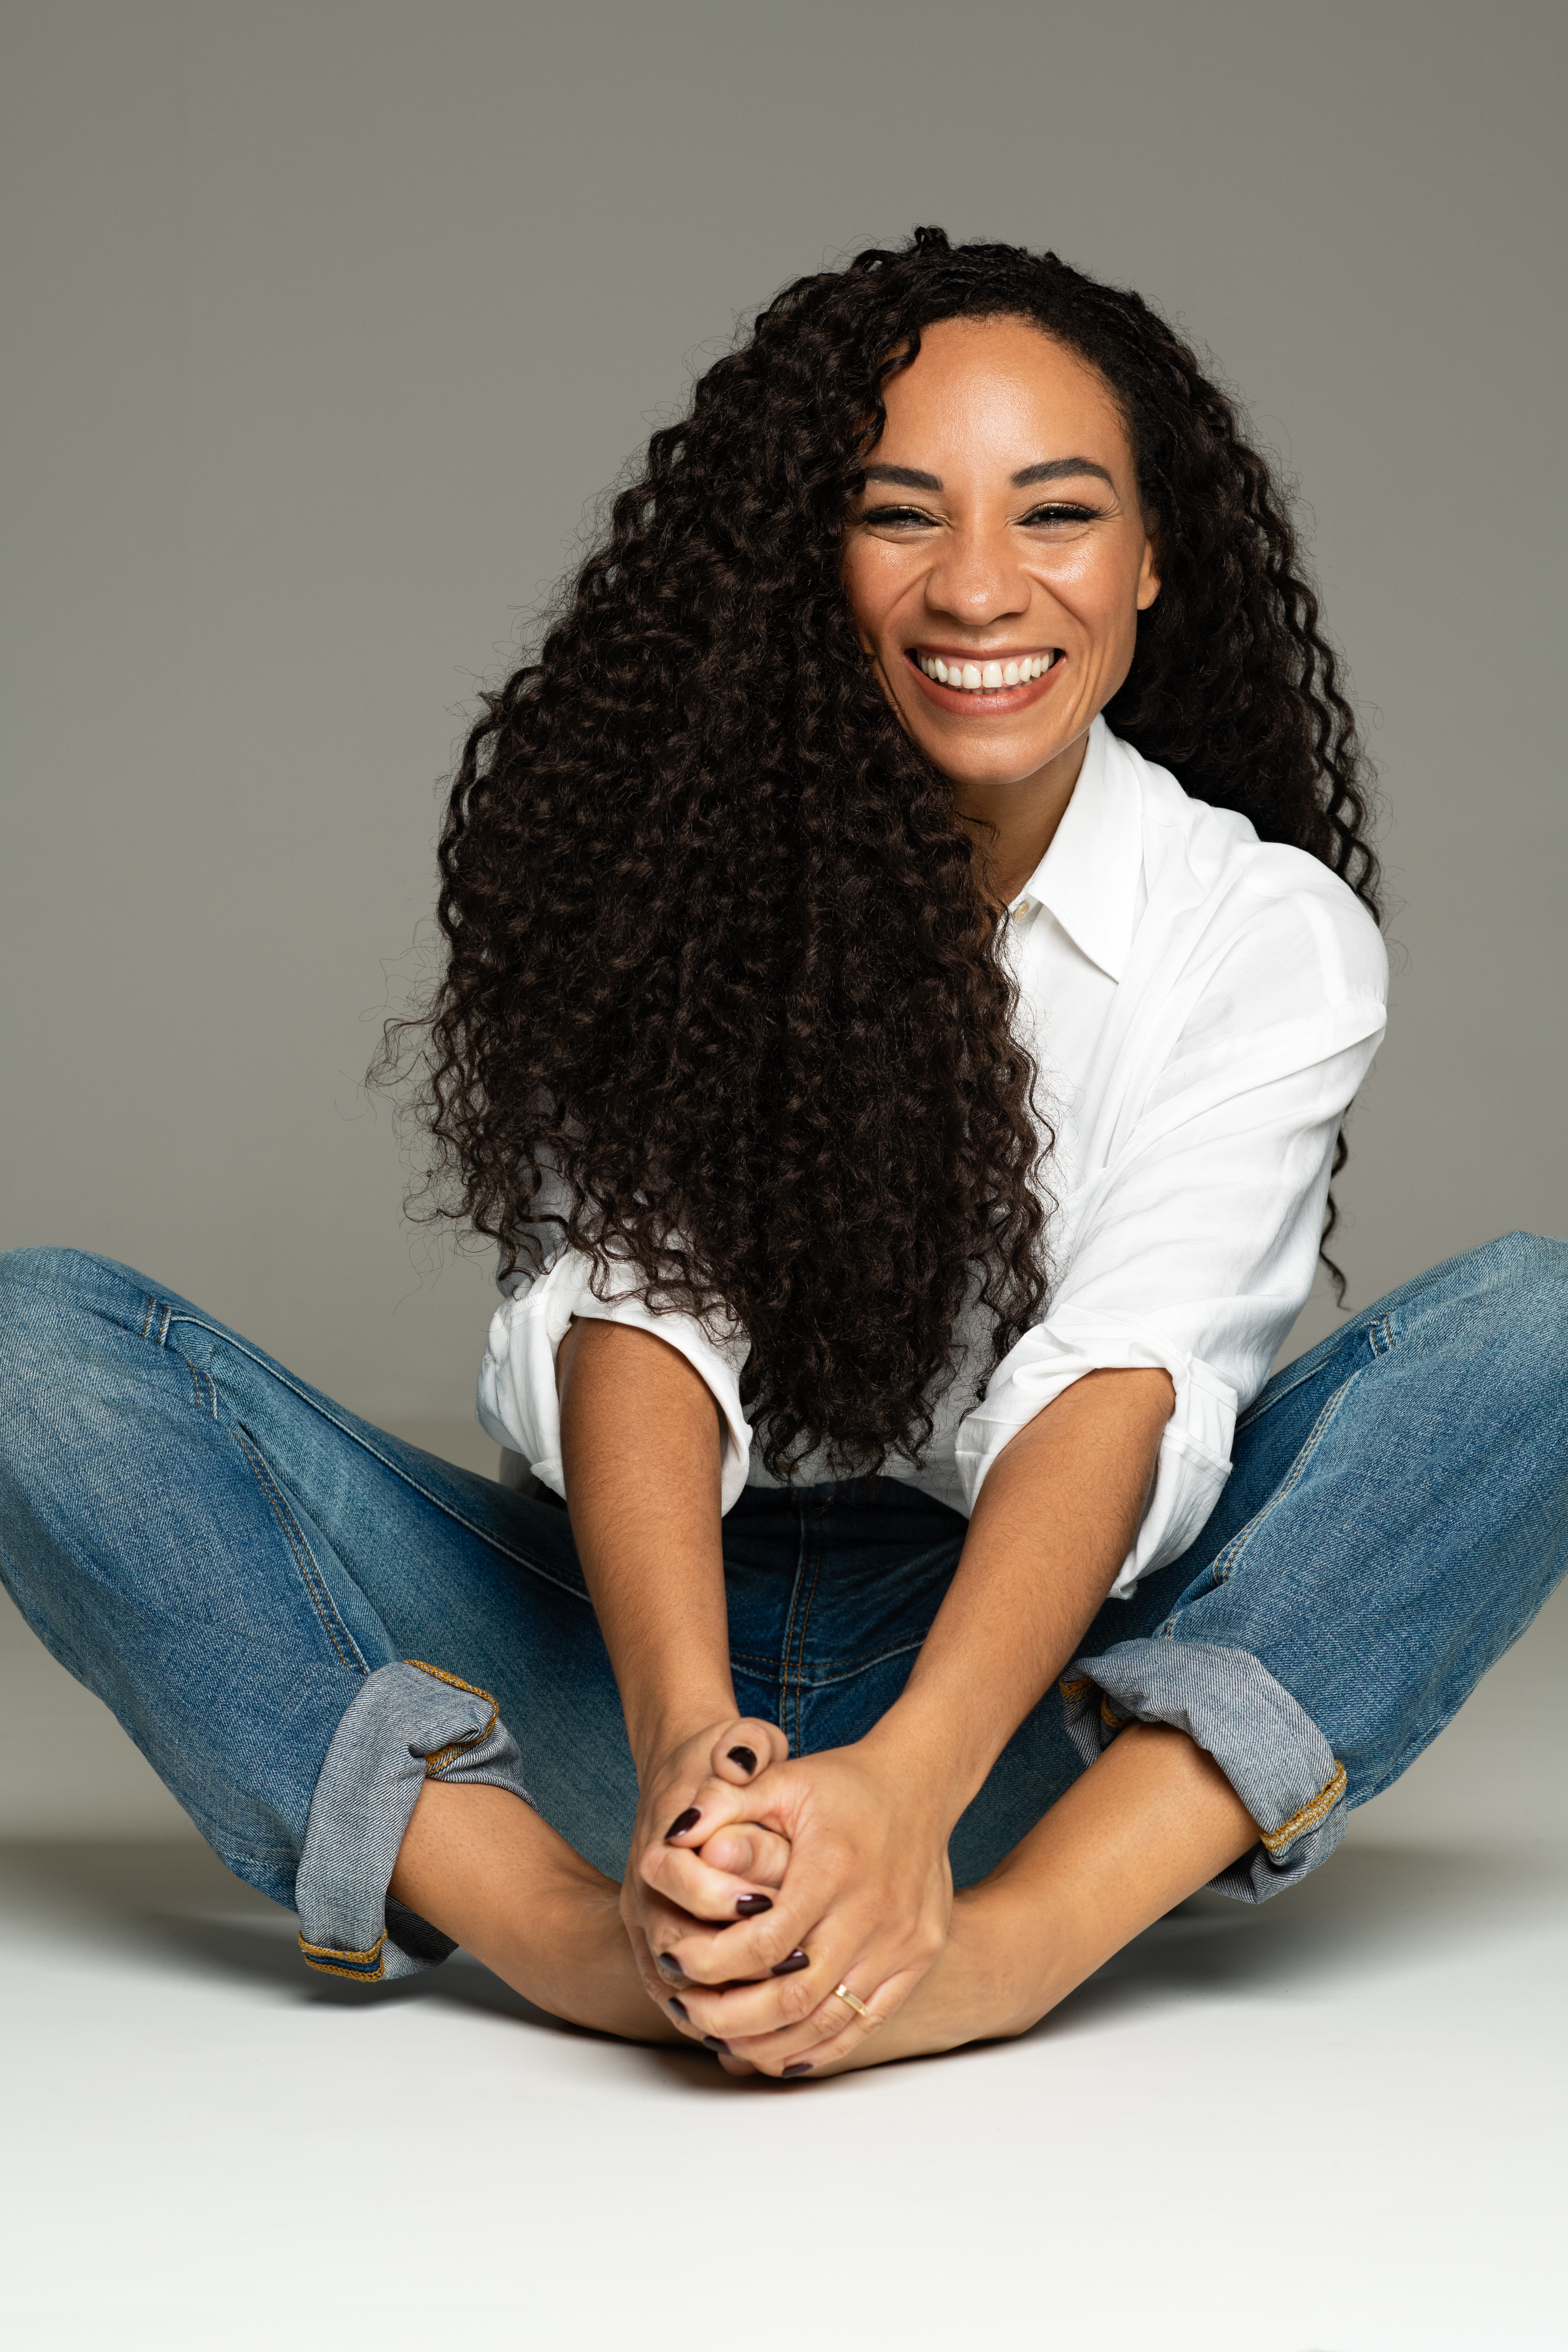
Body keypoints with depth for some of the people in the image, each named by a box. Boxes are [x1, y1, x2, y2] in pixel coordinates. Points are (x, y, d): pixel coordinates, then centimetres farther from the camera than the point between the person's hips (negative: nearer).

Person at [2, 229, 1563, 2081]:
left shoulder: (1270, 933, -2)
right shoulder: (659, 841, -3)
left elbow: (1122, 1375, -18)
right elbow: (633, 1310, -18)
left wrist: (906, 1783, -37)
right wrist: (685, 1734, -38)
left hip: (1034, 1676, 0)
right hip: (641, 1639, 0)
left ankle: (1011, 1938, -43)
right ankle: (578, 1926, -40)